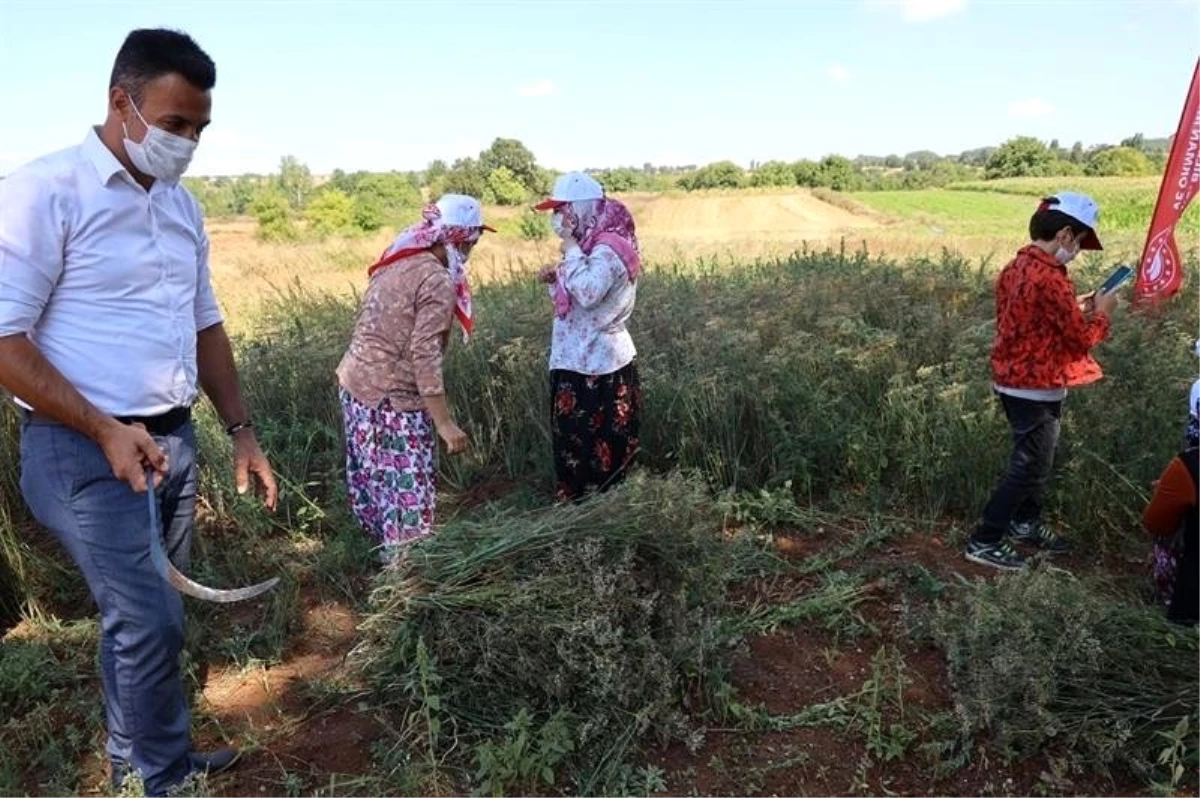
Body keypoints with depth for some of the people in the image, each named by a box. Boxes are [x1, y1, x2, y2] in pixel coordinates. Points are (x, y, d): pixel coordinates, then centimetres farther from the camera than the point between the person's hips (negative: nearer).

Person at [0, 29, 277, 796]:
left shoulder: (182, 205, 10)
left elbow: (205, 325, 16)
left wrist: (242, 430, 10)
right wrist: (105, 432, -19)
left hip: (172, 440, 7)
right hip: (86, 450, -6)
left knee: (142, 618, 17)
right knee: (151, 622, -5)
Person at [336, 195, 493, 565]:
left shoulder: (396, 263, 9)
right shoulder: (438, 280, -16)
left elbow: (377, 332, 13)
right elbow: (424, 356, -22)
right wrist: (445, 423, -21)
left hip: (354, 383, 9)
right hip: (392, 399, -9)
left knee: (374, 478, 20)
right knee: (406, 490, 2)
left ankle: (387, 553, 36)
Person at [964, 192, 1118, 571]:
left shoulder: (1015, 268, 6)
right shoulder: (1051, 278, -23)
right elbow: (1081, 339, -15)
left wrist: (1077, 309, 12)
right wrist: (1102, 313, 1)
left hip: (1012, 380, 10)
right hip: (1037, 387, -10)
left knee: (1031, 459, 23)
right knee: (1030, 466, 0)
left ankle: (1026, 524, 38)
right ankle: (985, 541, 5)